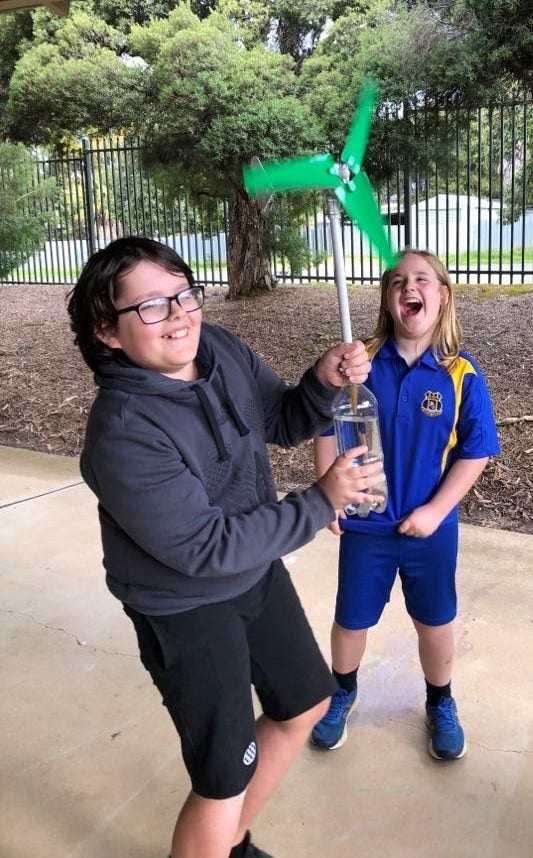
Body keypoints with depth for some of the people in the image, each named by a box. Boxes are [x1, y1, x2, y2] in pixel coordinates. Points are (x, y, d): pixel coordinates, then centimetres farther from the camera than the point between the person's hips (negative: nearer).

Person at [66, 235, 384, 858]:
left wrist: (324, 381, -17)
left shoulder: (219, 348, -11)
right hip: (186, 607, -8)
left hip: (257, 570, 8)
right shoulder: (122, 432, -31)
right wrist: (321, 502, -24)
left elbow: (282, 422, 4)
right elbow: (206, 547, -27)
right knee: (225, 781, 3)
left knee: (306, 704, 24)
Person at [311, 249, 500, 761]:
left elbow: (475, 452, -8)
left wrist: (435, 510, -14)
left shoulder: (462, 374, -13)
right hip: (364, 523, 1)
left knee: (435, 621, 19)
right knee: (351, 619, 17)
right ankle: (342, 693, 46)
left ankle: (440, 704, 46)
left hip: (431, 526, 0)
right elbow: (328, 430, -2)